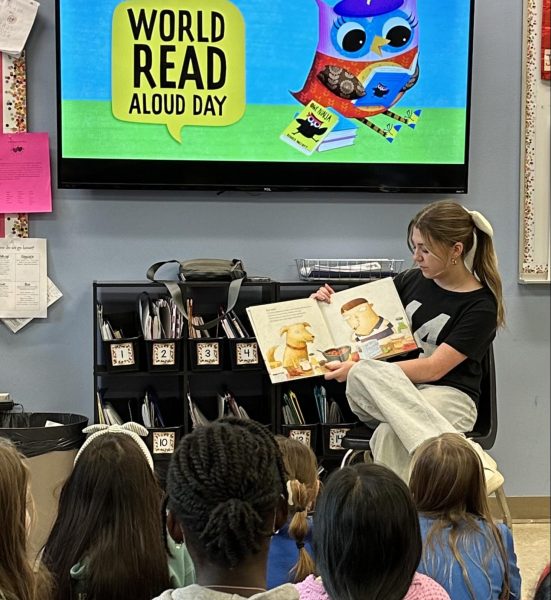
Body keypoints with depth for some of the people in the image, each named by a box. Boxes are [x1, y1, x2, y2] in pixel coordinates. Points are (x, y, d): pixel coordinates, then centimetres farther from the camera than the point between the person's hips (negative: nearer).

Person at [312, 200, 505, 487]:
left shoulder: (481, 306, -6)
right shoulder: (411, 281, 10)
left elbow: (433, 369, -14)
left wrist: (359, 370, -19)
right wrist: (332, 305, 6)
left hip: (447, 395, -4)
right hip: (389, 391, 5)